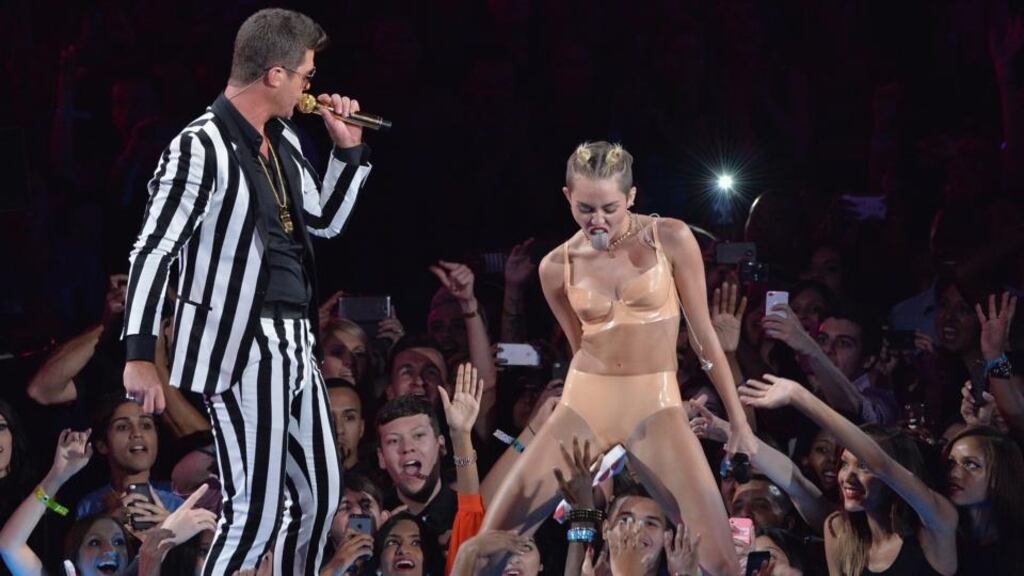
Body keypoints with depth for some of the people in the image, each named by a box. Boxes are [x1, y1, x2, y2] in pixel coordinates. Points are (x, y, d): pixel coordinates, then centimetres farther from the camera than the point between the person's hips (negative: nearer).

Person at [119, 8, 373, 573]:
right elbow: (151, 251, -15)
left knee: (319, 493, 16)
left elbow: (326, 221, 26)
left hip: (294, 343, 9)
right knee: (256, 513, -10)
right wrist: (139, 355, -19)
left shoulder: (284, 140, 11)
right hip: (241, 347, -9)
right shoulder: (201, 149, -15)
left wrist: (348, 150, 12)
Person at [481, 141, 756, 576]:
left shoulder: (671, 240, -3)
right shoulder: (557, 267, 3)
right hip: (583, 407, 2)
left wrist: (738, 421, 3)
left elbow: (703, 336, 2)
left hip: (655, 407, -2)